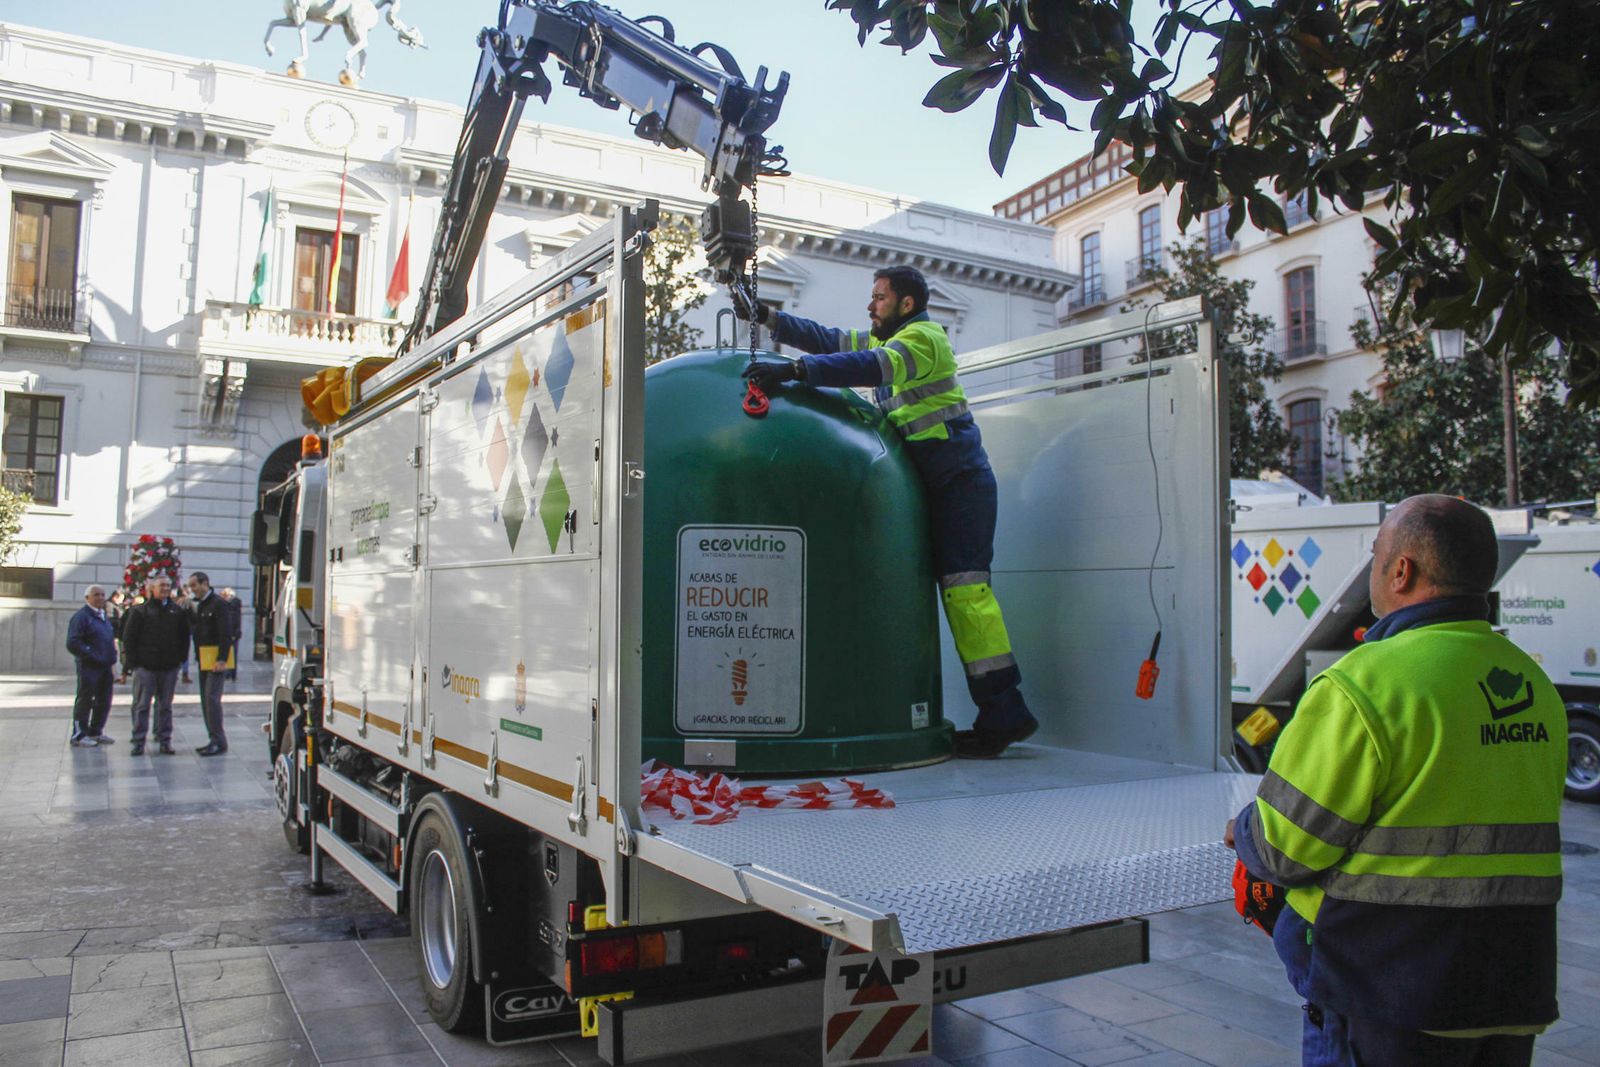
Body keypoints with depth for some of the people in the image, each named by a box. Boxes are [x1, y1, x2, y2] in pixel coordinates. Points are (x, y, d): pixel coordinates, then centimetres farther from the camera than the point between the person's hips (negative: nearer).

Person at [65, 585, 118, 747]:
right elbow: (73, 643, -18)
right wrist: (91, 654, -21)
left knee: (104, 701, 13)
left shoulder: (103, 616, 17)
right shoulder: (81, 616, -11)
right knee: (85, 700, -1)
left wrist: (113, 656, 13)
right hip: (89, 666, -9)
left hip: (105, 666, 9)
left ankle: (96, 732, 25)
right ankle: (79, 735, 7)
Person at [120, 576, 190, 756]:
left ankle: (165, 741, 14)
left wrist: (181, 658, 5)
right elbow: (128, 638, -1)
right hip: (145, 666, -2)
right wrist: (132, 662, -6)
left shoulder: (178, 612, 8)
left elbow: (184, 637, 13)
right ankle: (139, 742, 7)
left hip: (169, 667, 2)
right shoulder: (140, 611, 0)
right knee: (141, 706, 2)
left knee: (165, 706, 8)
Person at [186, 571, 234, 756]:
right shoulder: (200, 605, 17)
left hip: (217, 659, -9)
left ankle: (219, 742, -11)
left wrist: (222, 659, -22)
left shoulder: (218, 604, -11)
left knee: (212, 698, -13)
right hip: (204, 659, 9)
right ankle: (214, 740, 15)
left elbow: (226, 633, -17)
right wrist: (197, 656, 10)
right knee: (206, 700, 10)